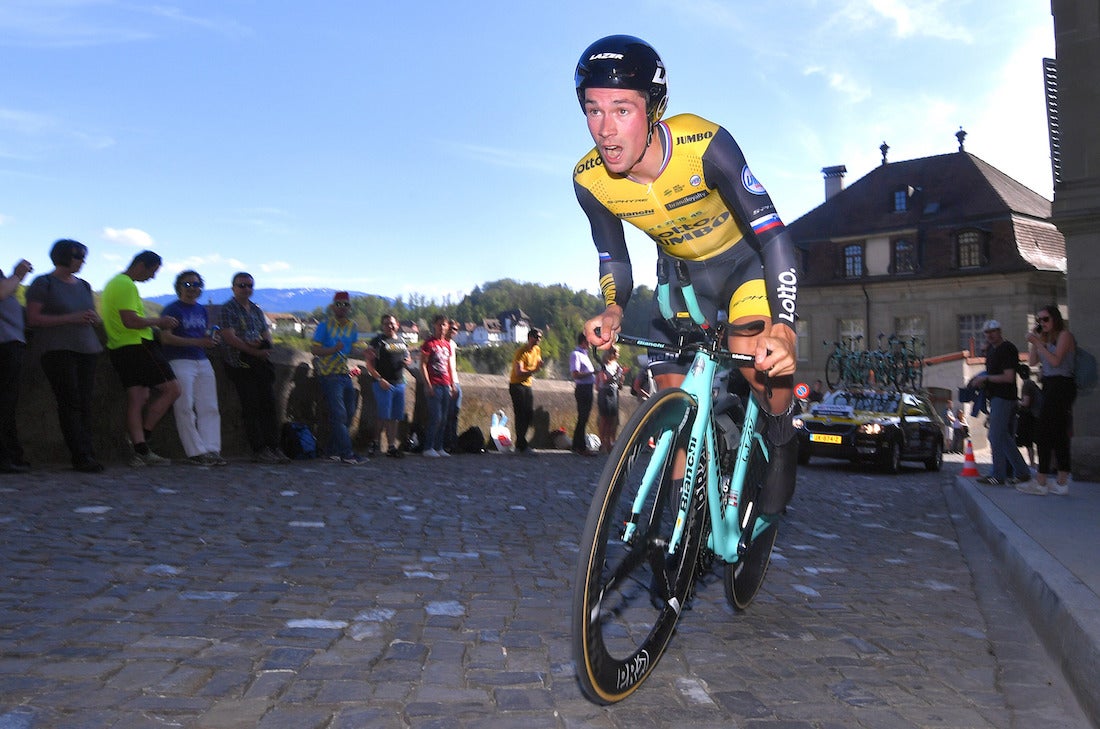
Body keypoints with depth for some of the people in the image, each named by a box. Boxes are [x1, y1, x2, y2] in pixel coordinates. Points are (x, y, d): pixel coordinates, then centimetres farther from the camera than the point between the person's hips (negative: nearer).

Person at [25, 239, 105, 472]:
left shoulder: (83, 286, 20)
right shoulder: (43, 284, 0)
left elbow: (94, 318, 27)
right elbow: (33, 319, -7)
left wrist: (94, 318, 2)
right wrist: (71, 318, -15)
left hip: (87, 348, 6)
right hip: (57, 349, -6)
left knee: (86, 402, 0)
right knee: (70, 401, -11)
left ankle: (88, 453, 2)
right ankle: (81, 457, -14)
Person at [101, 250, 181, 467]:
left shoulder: (113, 283, 21)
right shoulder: (127, 285, -13)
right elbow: (130, 321, -22)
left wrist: (154, 323, 20)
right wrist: (158, 321, -9)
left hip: (119, 349, 10)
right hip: (138, 345, -10)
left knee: (138, 398, 8)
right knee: (172, 388, -5)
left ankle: (140, 451, 3)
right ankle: (141, 436, -4)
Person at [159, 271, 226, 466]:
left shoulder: (202, 310, 18)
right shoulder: (172, 309, -2)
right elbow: (166, 338, -13)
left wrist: (211, 341, 2)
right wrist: (197, 342, -19)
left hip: (203, 362, 7)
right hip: (180, 362, -6)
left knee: (209, 408, 0)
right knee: (185, 408, -7)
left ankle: (212, 450, 1)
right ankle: (196, 452, -4)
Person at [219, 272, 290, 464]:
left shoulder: (257, 310, 19)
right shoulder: (228, 309, -2)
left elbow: (266, 333, 15)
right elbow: (230, 337, -12)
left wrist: (262, 343, -10)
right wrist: (254, 351, -16)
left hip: (260, 363, 6)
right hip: (240, 364, -6)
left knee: (269, 404, 2)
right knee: (251, 406, -6)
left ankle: (274, 447, 5)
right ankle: (259, 450, -5)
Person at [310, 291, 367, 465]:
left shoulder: (353, 327, 12)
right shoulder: (325, 325, -5)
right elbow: (314, 349, -8)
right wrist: (333, 350, -24)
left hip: (346, 375, 7)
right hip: (330, 375, -7)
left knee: (349, 414, 7)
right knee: (339, 414, -10)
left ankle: (334, 451, 17)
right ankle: (347, 453, -10)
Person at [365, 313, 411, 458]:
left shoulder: (401, 341, 16)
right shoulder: (377, 341, -3)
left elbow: (408, 358, 28)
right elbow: (369, 364, -8)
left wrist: (408, 362, 3)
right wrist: (379, 379, -18)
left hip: (399, 383, 6)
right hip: (383, 383, -6)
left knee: (395, 417, 8)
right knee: (384, 416, -7)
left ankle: (393, 446, 13)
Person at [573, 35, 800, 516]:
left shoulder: (704, 145, -35)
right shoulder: (590, 180, -22)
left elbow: (774, 237, -34)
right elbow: (613, 258, -6)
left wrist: (783, 329, -47)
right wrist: (613, 309, -27)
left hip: (743, 257, -4)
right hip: (681, 270, 4)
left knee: (753, 353, -31)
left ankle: (783, 437, 2)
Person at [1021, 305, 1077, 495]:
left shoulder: (1064, 335, -4)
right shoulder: (1047, 339, 20)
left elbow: (1055, 360, -16)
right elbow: (1033, 361, 12)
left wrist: (1038, 343, -13)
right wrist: (1035, 340, 7)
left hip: (1060, 385, -9)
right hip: (1051, 387, 9)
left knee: (1043, 432, -12)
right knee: (1058, 435, 6)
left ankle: (1041, 482, -13)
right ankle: (1062, 482, 7)